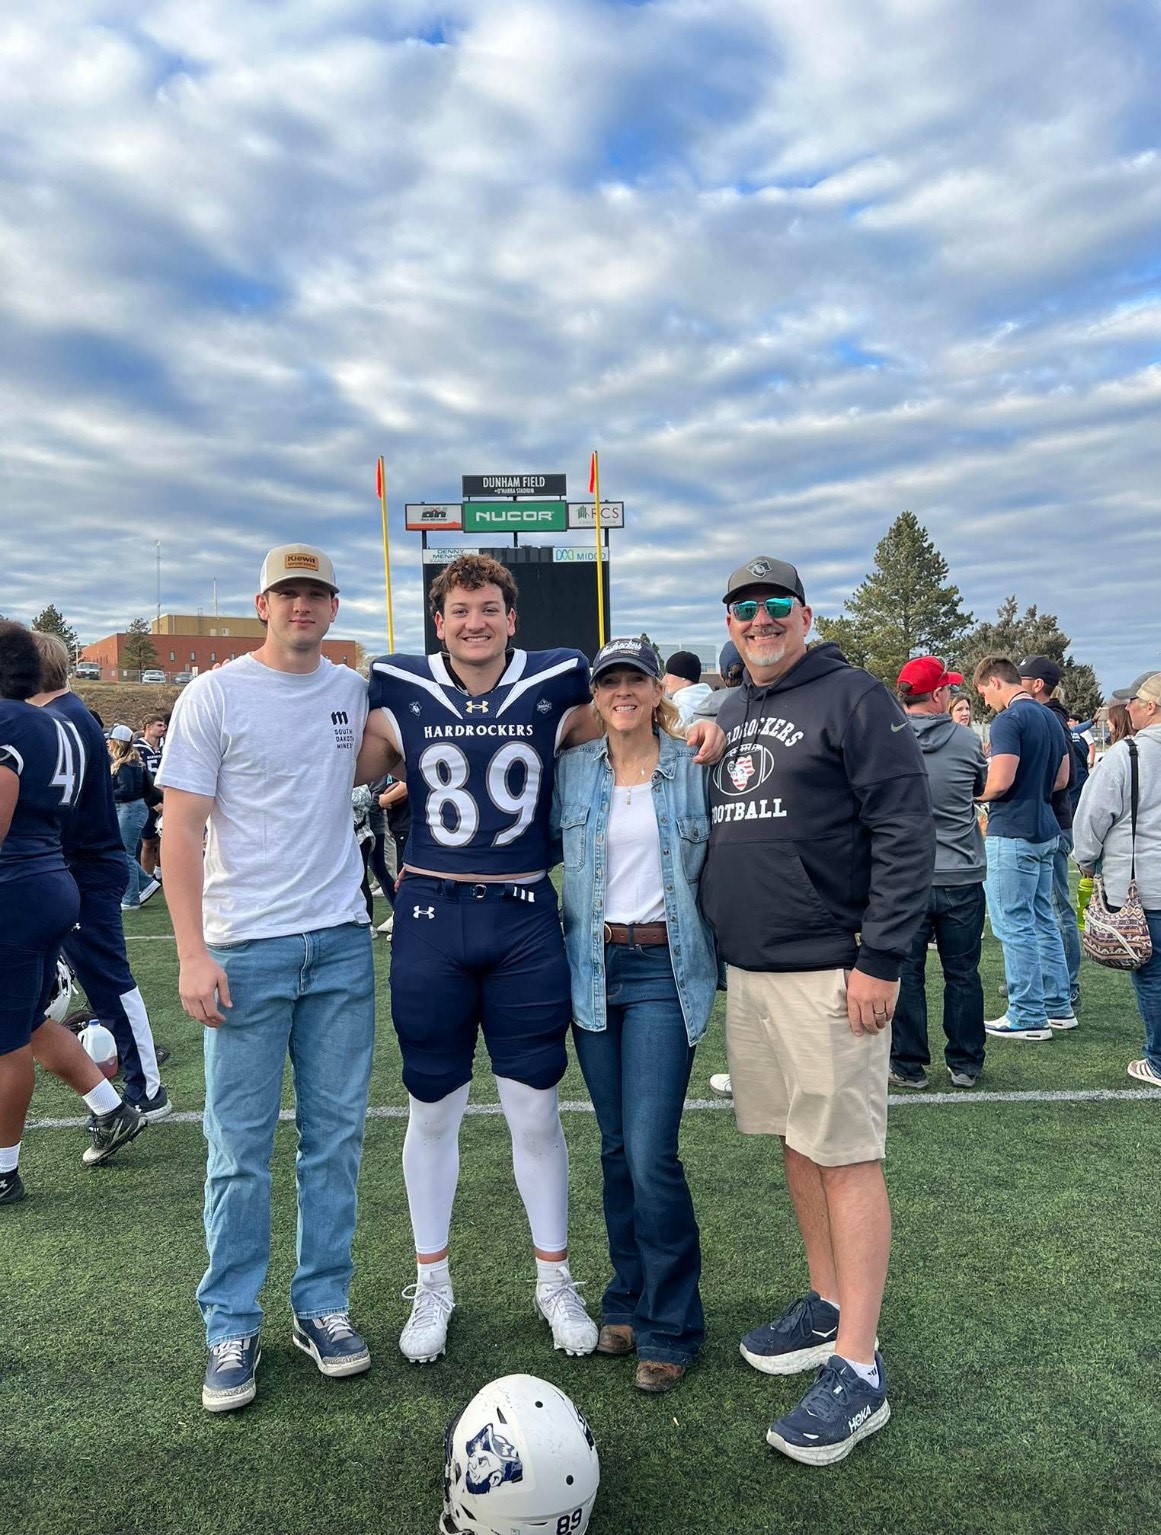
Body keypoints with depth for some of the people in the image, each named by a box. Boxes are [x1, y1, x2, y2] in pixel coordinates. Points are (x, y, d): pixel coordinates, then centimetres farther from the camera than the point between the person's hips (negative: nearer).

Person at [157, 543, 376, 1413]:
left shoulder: (354, 691, 8)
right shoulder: (215, 695, -3)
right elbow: (181, 829, -6)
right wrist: (192, 954, -13)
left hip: (342, 944, 4)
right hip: (246, 949, -3)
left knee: (337, 1134, 10)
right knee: (240, 1146, 5)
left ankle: (324, 1307, 26)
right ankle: (231, 1330, 22)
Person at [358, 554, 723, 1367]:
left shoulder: (557, 689, 0)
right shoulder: (399, 696, 1)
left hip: (525, 919, 0)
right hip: (431, 918, 1)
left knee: (536, 1110, 9)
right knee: (432, 1109, 12)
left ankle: (555, 1278, 30)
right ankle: (432, 1283, 33)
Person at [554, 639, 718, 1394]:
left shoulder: (694, 768, -1)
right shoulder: (570, 771, 6)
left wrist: (727, 964, -1)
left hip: (666, 971, -3)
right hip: (595, 967, 3)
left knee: (652, 1155, -7)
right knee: (616, 1149, 13)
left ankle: (669, 1326, 13)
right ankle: (627, 1300, 31)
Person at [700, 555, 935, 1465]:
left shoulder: (854, 699, -7)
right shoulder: (728, 716, 16)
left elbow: (907, 833, -13)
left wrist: (880, 960, -18)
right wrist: (714, 946, 17)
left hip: (829, 971, -7)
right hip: (747, 971, 8)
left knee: (846, 1154, -1)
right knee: (797, 1143, 16)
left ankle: (856, 1369, 9)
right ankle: (829, 1307, 33)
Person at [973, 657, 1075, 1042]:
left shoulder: (1009, 719, -15)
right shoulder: (1050, 718, 13)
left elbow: (1000, 781, -23)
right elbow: (1061, 779, 18)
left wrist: (974, 793, -4)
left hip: (1012, 834, -9)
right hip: (1044, 830, 9)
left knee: (1014, 925, -3)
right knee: (1043, 920, 16)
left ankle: (1027, 1018, 3)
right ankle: (1058, 1006, 23)